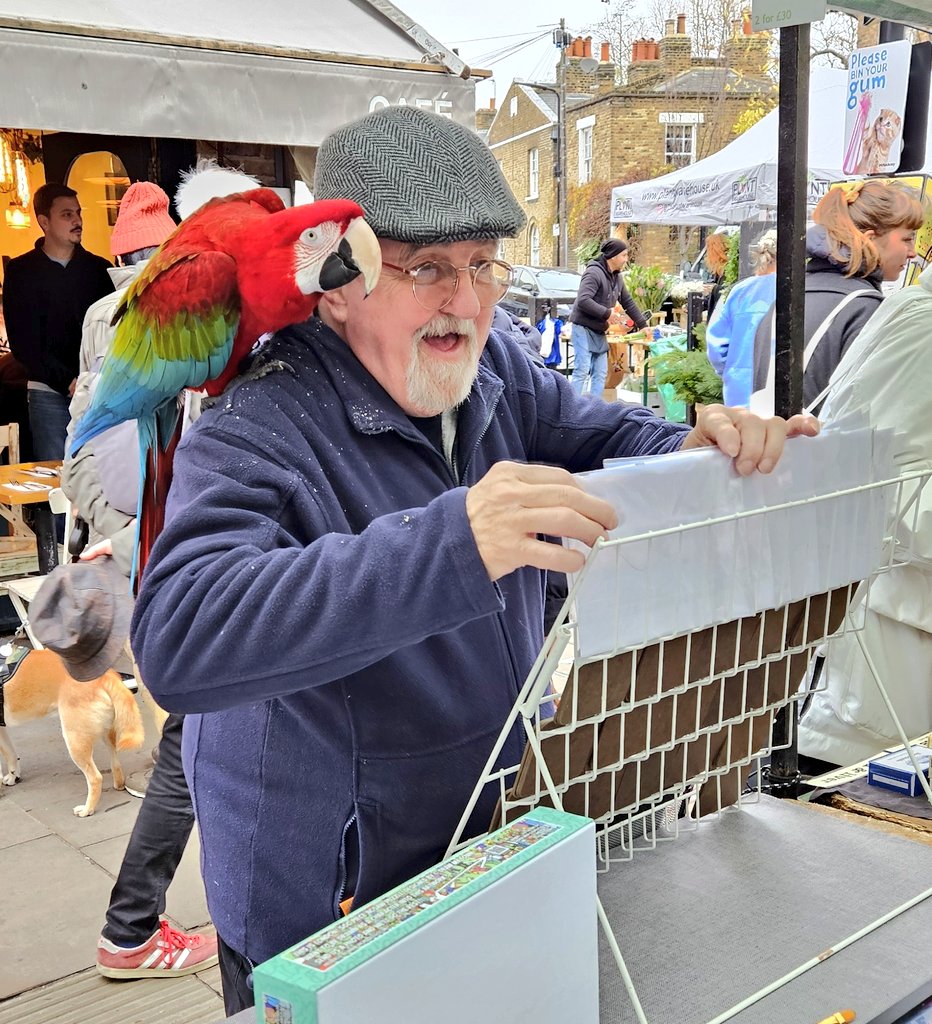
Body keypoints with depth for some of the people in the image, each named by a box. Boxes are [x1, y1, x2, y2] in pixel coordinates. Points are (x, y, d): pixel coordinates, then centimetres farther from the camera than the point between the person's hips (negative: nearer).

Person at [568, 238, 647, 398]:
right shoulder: (594, 273, -16)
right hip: (583, 329, -9)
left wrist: (643, 325, 19)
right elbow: (583, 300, -28)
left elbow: (628, 302, 22)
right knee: (582, 372, -12)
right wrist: (607, 312, -21)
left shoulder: (617, 277, 12)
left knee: (600, 374, 5)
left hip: (600, 332, 9)